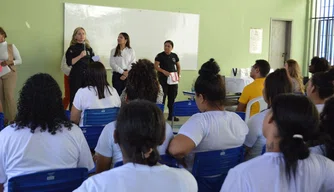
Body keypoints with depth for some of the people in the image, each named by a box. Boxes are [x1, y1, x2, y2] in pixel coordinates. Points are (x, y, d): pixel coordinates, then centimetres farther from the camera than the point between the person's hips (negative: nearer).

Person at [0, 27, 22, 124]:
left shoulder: (11, 46, -5)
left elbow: (19, 60, -1)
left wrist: (9, 62, -19)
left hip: (9, 74, -3)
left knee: (9, 96, -6)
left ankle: (12, 118, 3)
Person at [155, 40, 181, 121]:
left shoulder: (174, 56, 9)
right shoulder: (160, 56, -3)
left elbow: (178, 66, 18)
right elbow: (156, 66, -8)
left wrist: (179, 75, 4)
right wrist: (164, 71, -21)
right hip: (163, 79, -4)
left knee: (172, 97, 7)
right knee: (162, 96, -6)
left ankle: (171, 115, 16)